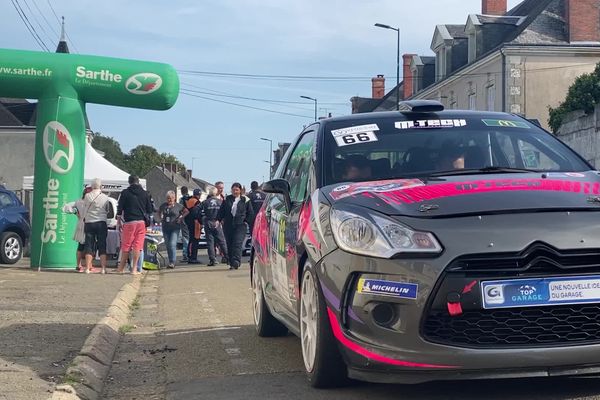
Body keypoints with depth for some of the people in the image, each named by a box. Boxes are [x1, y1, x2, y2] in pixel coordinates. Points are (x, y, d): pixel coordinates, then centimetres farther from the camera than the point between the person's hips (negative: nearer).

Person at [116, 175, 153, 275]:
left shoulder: (125, 193, 0)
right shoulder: (144, 193, 7)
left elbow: (120, 208, 1)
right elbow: (150, 210, 11)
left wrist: (119, 220, 13)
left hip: (129, 222, -2)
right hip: (141, 222, 2)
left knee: (126, 246, 5)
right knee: (137, 246, 1)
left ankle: (121, 268, 12)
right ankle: (134, 269, -1)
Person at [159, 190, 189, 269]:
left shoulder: (178, 206, -4)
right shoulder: (164, 205, 5)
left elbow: (186, 211, 6)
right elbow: (159, 211, 25)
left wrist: (181, 218, -2)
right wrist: (160, 218, 12)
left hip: (175, 228, -4)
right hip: (165, 228, 4)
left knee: (172, 244, -16)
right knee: (168, 245, 9)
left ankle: (172, 262, -17)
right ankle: (171, 261, 20)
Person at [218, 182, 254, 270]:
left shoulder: (245, 200, 3)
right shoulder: (227, 199, 9)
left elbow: (251, 213, 7)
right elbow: (221, 211, 16)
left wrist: (246, 221, -1)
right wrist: (221, 220, 4)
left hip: (240, 225, -3)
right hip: (228, 225, 4)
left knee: (237, 244, -15)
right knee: (229, 245, 5)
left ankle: (236, 262, -23)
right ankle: (232, 263, 13)